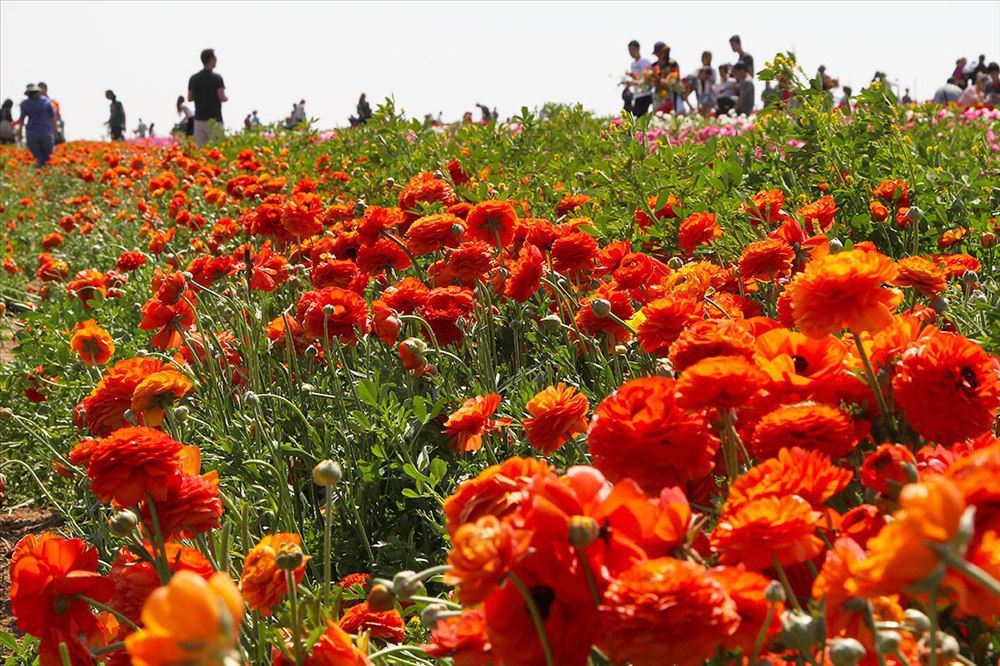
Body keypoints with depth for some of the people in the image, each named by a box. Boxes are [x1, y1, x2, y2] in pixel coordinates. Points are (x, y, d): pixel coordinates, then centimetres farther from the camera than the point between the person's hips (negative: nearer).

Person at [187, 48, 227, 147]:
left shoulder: (193, 78, 6)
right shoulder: (216, 78, -10)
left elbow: (189, 98, 11)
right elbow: (222, 97, -16)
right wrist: (227, 98, 6)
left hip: (199, 119, 5)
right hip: (214, 120, -5)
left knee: (200, 149, 3)